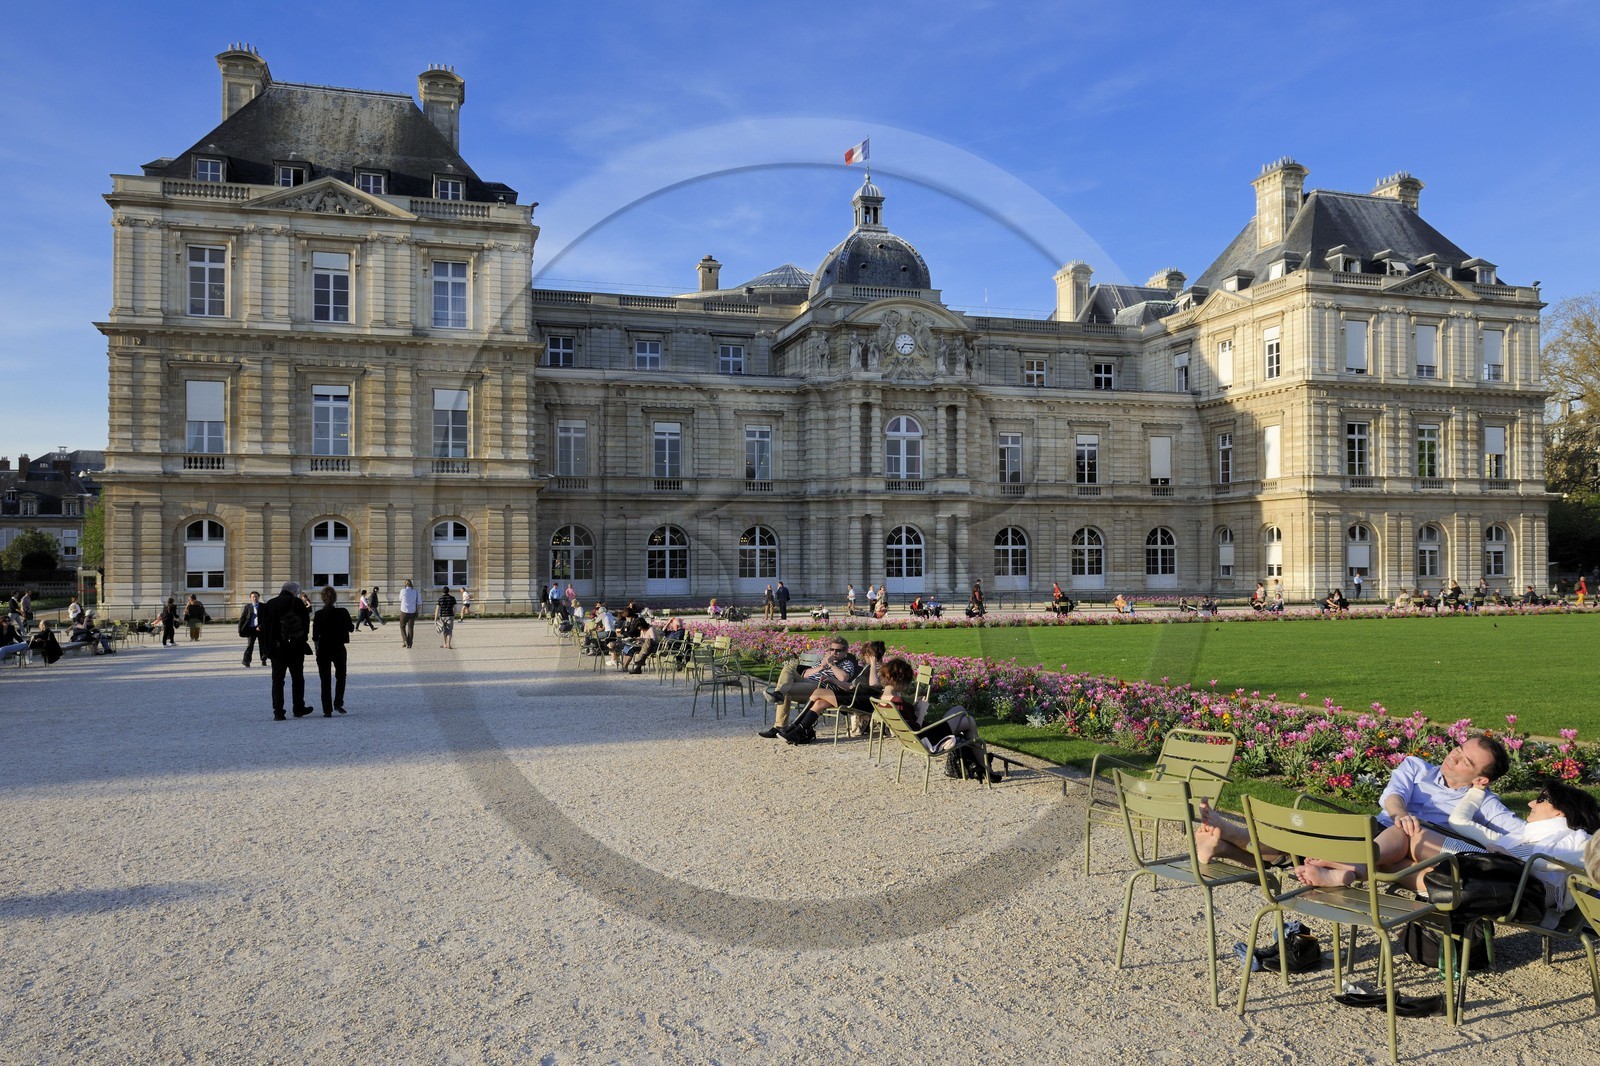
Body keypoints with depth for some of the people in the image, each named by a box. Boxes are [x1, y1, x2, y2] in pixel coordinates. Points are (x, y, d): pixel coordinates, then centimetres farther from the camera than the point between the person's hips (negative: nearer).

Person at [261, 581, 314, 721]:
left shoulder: (269, 604, 5)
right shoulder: (297, 603, -5)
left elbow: (263, 627, 6)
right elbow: (306, 624, -6)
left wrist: (266, 649, 9)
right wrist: (303, 639, 6)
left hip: (276, 648, 2)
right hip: (296, 648, -2)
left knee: (277, 680, 5)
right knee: (297, 678, 11)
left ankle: (278, 712, -2)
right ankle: (299, 709, 16)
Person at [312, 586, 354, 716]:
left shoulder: (319, 614, -9)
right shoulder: (343, 612, -8)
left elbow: (315, 636, -5)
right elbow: (351, 628, 5)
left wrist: (317, 650, 5)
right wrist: (352, 625, 25)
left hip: (323, 650, 0)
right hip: (339, 648, 0)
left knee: (325, 680, 6)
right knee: (340, 676, 19)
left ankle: (327, 709, 4)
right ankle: (338, 703, 10)